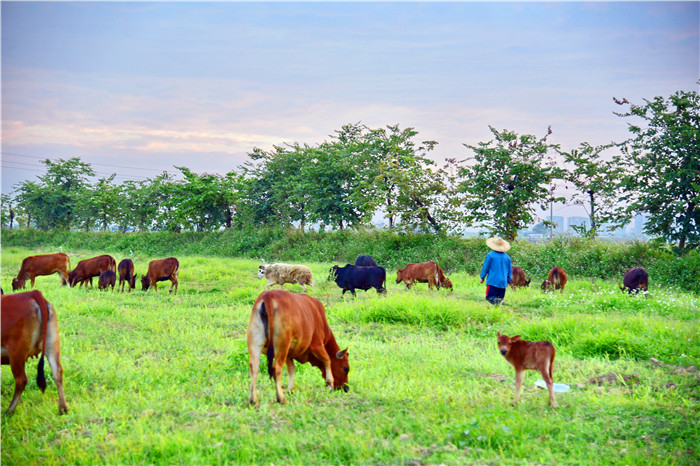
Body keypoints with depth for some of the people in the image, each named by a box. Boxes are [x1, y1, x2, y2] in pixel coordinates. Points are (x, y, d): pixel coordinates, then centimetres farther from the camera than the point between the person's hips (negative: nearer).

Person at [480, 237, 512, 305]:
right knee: (500, 297, 13)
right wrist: (508, 281, 24)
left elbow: (485, 268, 0)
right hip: (503, 282, 3)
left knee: (490, 297, -4)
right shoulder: (507, 257, 6)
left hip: (492, 281, -3)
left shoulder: (490, 255, -5)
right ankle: (500, 301, -16)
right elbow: (510, 271, 14)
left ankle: (495, 300, -34)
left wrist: (482, 277, 13)